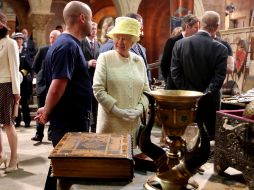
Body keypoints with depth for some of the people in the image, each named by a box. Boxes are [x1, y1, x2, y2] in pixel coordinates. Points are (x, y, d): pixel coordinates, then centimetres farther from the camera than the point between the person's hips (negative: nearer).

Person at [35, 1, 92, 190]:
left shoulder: (67, 44, 12)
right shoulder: (68, 46, -20)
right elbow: (56, 88, -25)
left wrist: (47, 111, 17)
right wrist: (46, 114, -10)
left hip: (72, 120, 9)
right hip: (70, 123, -9)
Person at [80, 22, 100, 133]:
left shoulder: (98, 44, 14)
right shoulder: (80, 43, -4)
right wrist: (88, 63, -21)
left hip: (96, 77, 5)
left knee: (95, 103, 9)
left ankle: (94, 127, 19)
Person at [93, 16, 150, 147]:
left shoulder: (139, 61, 9)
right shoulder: (105, 58, -2)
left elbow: (145, 90, 11)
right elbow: (98, 90, -8)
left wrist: (139, 109, -5)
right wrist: (117, 111, -13)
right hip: (111, 123, -3)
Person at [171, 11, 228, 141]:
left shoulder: (180, 44, -4)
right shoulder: (221, 48, -9)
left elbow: (175, 72, -6)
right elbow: (219, 77, -14)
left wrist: (187, 93, -4)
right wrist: (206, 94, -10)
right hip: (210, 101, -2)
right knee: (212, 135, 13)